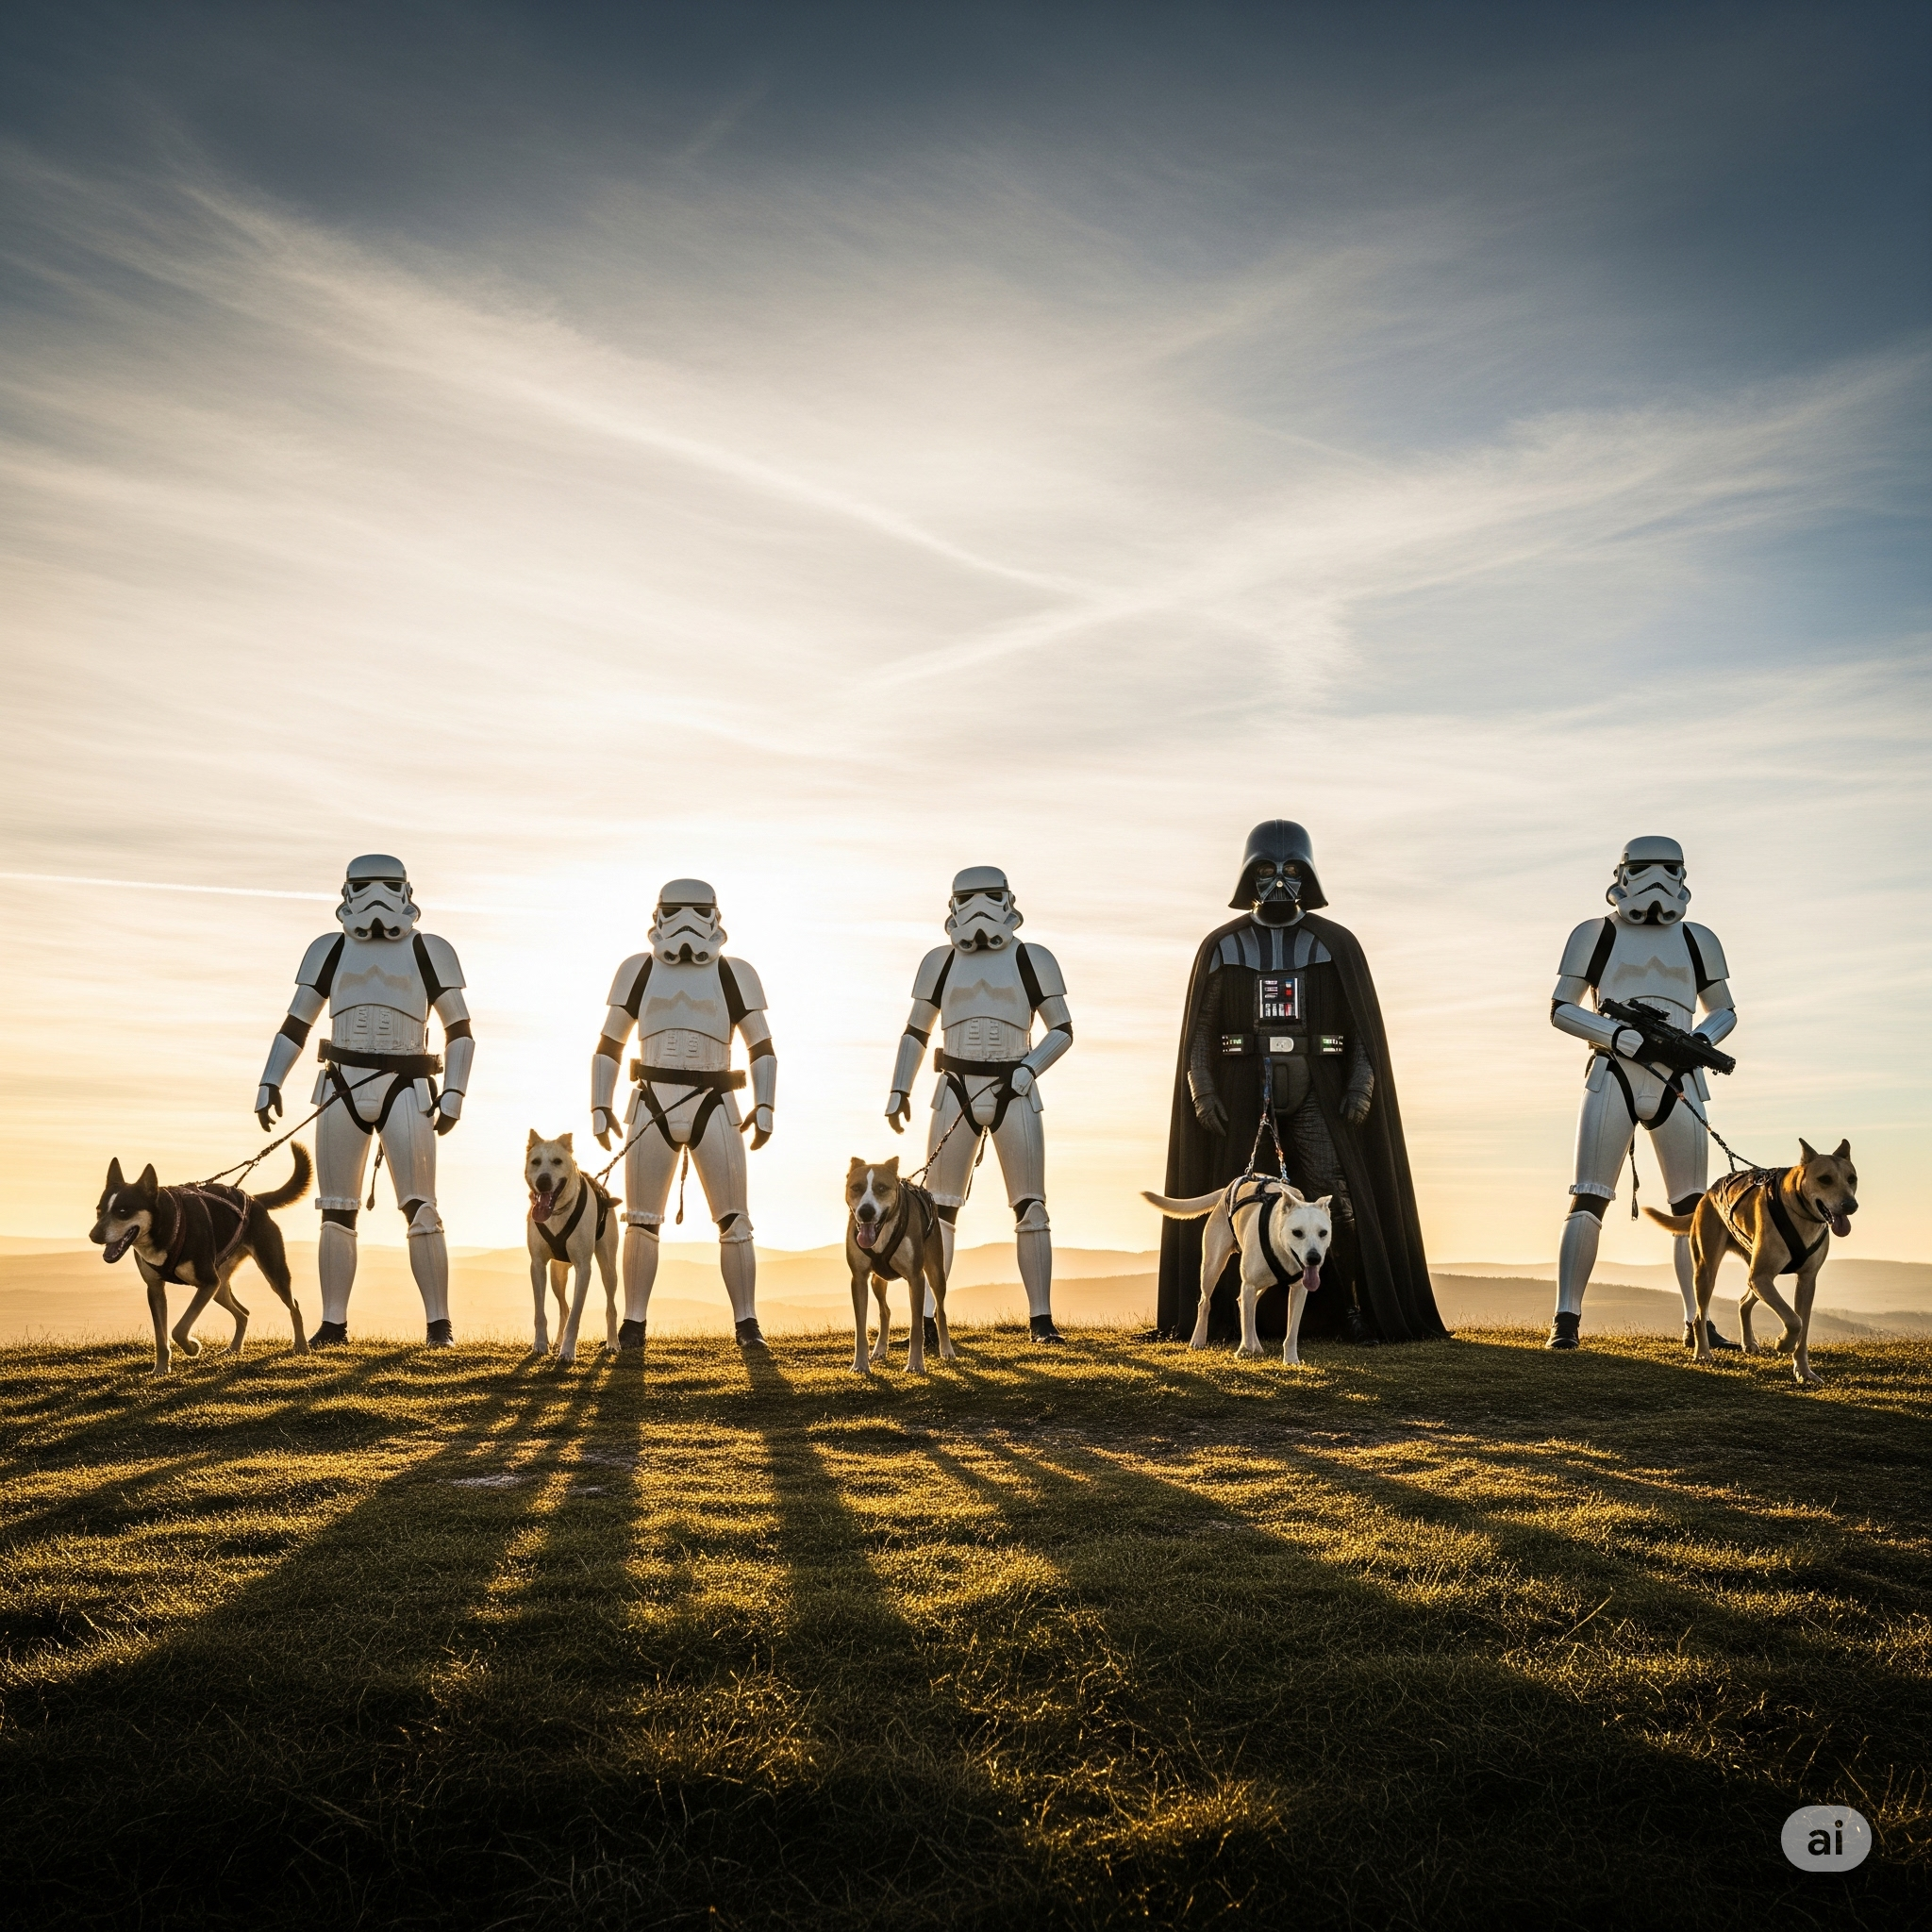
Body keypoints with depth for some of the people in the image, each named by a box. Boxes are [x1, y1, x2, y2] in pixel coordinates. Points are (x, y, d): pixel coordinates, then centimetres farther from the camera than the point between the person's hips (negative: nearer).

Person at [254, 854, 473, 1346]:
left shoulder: (429, 952, 4)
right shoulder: (330, 951, 10)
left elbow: (459, 1029, 6)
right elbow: (296, 1025, 13)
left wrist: (454, 1093, -4)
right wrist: (269, 1083, 2)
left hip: (405, 1091, -2)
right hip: (342, 1089, 3)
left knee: (420, 1210, -5)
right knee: (337, 1213, 5)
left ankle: (438, 1322, 2)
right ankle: (333, 1323, 13)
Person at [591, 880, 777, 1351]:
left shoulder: (734, 976, 4)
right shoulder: (638, 971, 6)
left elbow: (762, 1048, 8)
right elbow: (609, 1046, 11)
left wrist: (765, 1106, -3)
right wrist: (600, 1107, 4)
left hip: (715, 1108, -1)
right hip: (652, 1108, 1)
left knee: (733, 1222, 1)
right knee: (641, 1222, 5)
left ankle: (747, 1322, 10)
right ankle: (633, 1322, 14)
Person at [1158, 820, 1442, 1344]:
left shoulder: (1336, 944, 7)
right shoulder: (1222, 947, 8)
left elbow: (1365, 1026, 5)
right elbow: (1199, 1029, 6)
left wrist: (1361, 1085, -7)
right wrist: (1202, 1091, -4)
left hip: (1316, 1096, -1)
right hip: (1242, 1098, 1)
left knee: (1338, 1203, -10)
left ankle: (1356, 1310, -3)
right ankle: (1225, 1315, 10)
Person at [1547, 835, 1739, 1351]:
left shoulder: (1698, 941, 12)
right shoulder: (1595, 935, 4)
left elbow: (1723, 1011, 19)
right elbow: (1560, 1008, 1)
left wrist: (1701, 1040, -4)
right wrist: (1619, 1036, -14)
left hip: (1678, 1084, 3)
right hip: (1612, 1078, -3)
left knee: (1692, 1207, 6)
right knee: (1587, 1200, -8)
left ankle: (1698, 1322, 16)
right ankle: (1565, 1319, -5)